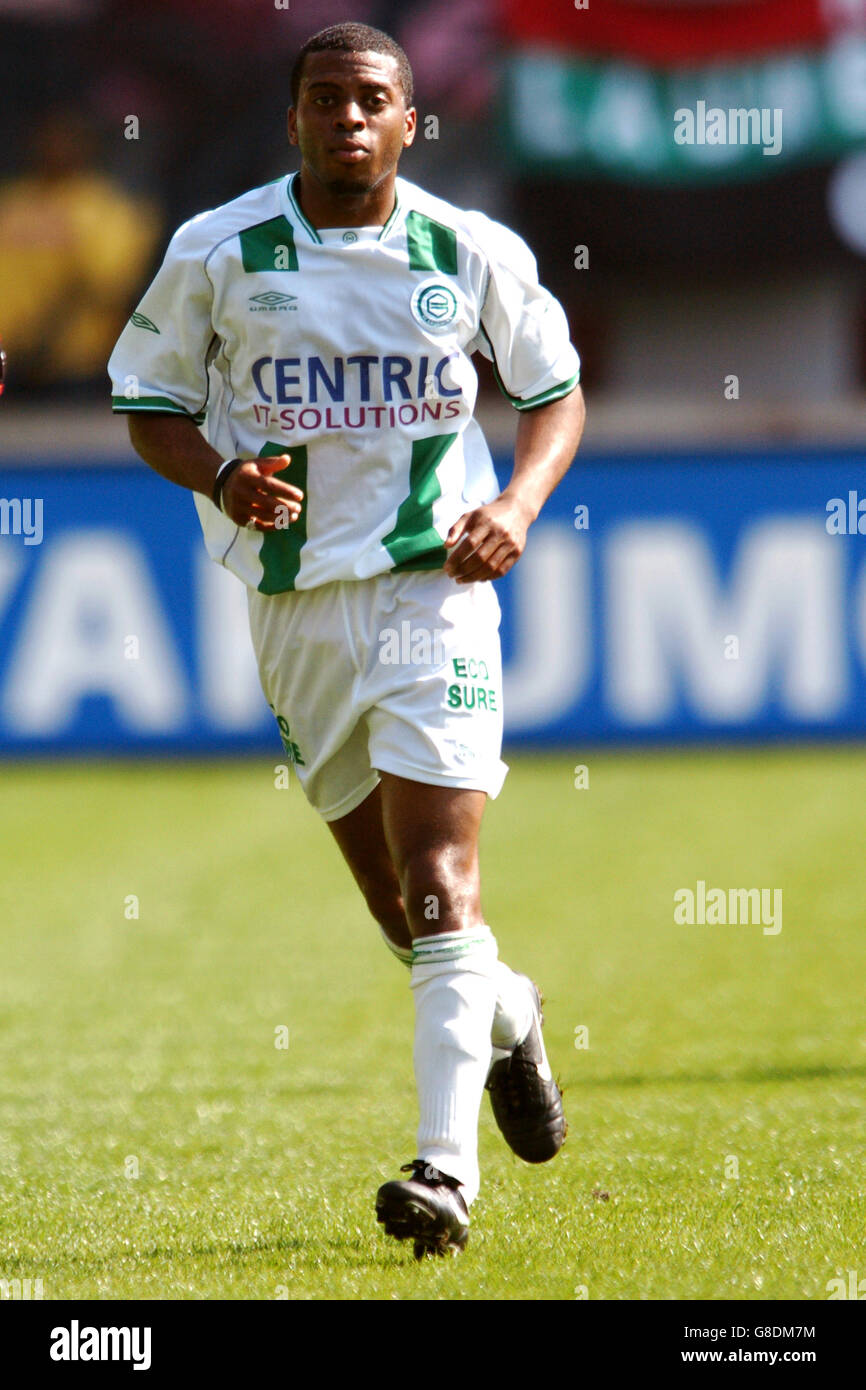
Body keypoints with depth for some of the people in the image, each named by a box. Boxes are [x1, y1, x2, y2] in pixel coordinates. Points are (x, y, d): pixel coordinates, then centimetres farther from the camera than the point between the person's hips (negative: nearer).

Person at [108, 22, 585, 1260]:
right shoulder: (216, 252, -2)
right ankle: (504, 1017, 43)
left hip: (434, 587, -2)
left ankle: (447, 1167, -18)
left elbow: (557, 389, 12)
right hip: (294, 598, 2)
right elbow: (152, 404, 6)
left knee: (438, 875, -15)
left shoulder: (473, 253, -1)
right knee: (393, 899, 10)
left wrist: (518, 505, -6)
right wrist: (222, 475, -15)